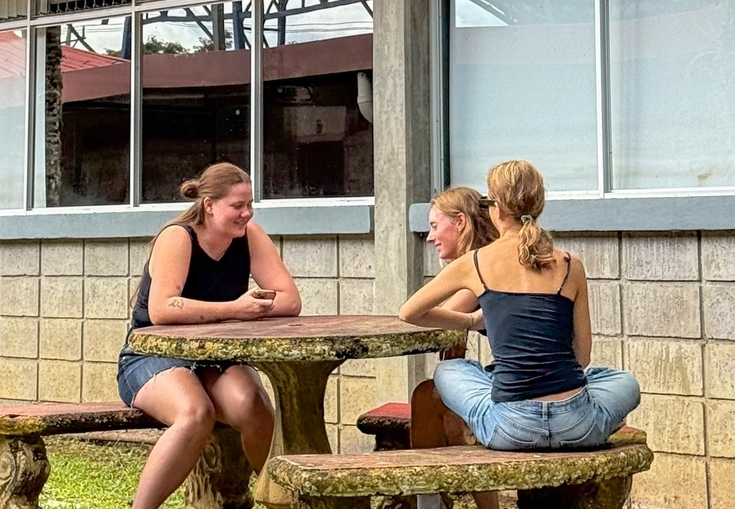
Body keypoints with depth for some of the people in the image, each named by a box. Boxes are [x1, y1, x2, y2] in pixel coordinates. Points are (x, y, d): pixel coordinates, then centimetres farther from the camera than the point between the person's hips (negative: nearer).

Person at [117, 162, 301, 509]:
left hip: (217, 359, 4)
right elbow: (160, 309, -30)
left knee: (252, 407, -29)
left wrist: (252, 308, -25)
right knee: (196, 413, -36)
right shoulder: (177, 237, -15)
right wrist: (234, 309, -31)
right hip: (154, 358, -4)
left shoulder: (249, 236, 0)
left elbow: (290, 301, -6)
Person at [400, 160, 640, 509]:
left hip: (511, 429, -1)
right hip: (577, 427, 2)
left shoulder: (476, 262, 3)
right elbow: (582, 356, 12)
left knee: (446, 371, 28)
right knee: (625, 383, 34)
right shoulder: (571, 267, 6)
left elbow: (408, 313, 18)